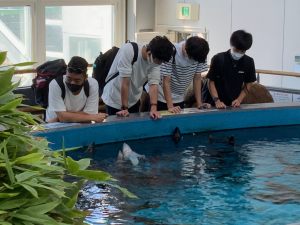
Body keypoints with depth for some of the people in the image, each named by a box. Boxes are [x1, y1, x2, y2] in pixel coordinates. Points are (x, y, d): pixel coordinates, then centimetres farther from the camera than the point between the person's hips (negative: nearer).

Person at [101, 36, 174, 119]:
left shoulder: (156, 60, -13)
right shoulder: (128, 50, -29)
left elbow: (153, 85, -19)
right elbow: (125, 82, -29)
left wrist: (154, 109, -33)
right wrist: (124, 108, -27)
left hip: (134, 100, 5)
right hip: (115, 98, -5)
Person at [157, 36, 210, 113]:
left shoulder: (199, 55, -13)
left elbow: (197, 78, -3)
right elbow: (166, 81, -25)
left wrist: (199, 103, -5)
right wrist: (170, 107, -29)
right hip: (163, 99, -4)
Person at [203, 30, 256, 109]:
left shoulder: (248, 62, -5)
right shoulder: (218, 59, -13)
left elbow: (248, 84, 5)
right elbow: (211, 82, -8)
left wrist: (239, 100, -6)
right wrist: (217, 101, -17)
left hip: (234, 104, 2)